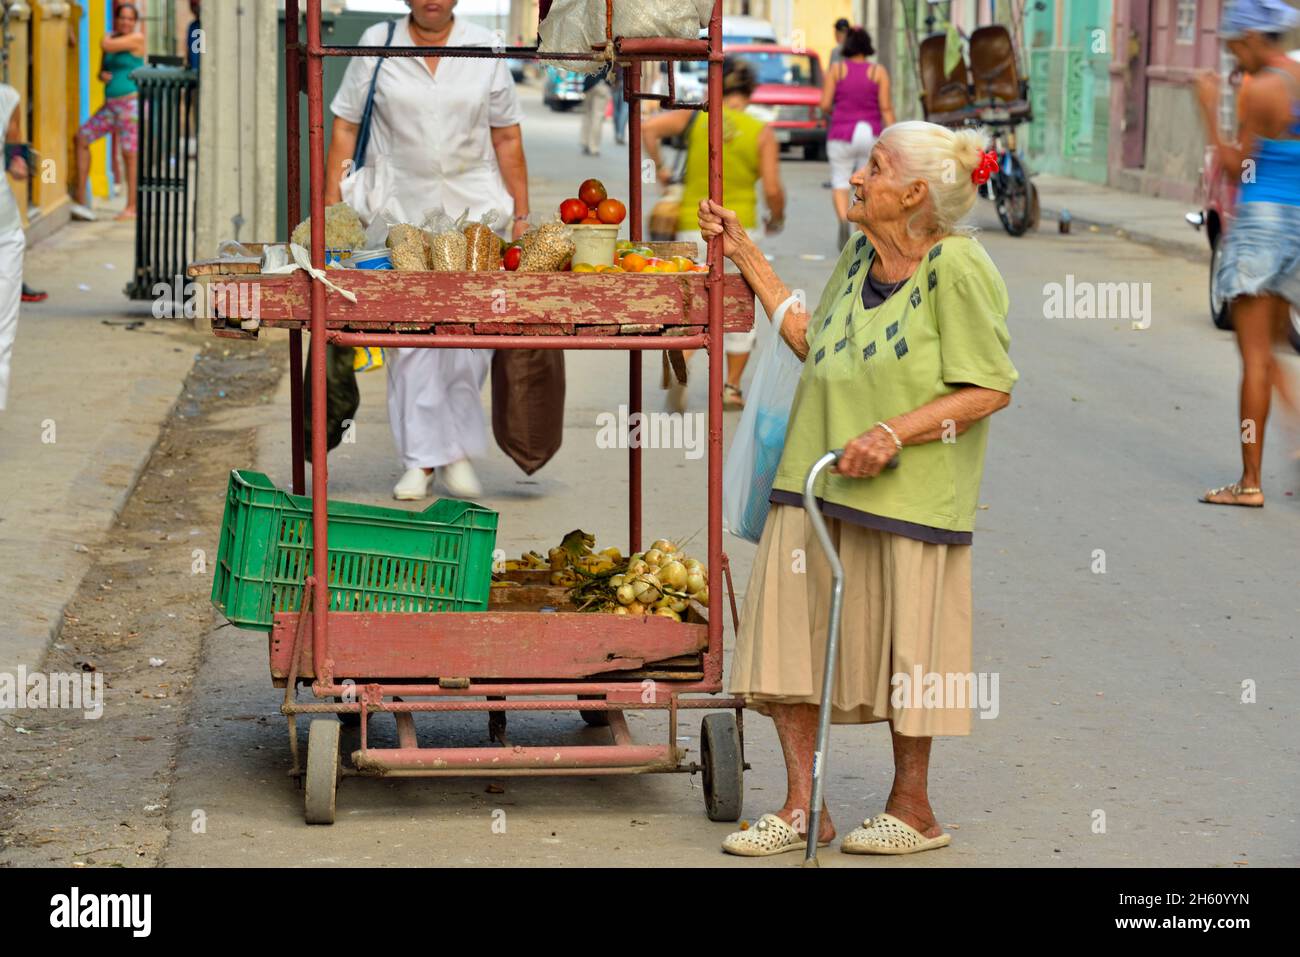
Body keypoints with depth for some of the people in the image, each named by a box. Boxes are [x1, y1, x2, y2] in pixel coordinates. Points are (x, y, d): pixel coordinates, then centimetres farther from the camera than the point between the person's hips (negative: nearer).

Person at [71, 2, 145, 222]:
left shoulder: (137, 39, -7)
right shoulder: (113, 39, 15)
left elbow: (107, 46, -16)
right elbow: (104, 70, 23)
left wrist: (110, 35, 6)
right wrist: (103, 75, -1)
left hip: (131, 102, -8)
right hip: (111, 104, 8)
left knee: (129, 153, -6)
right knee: (82, 137, 3)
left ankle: (131, 207, 1)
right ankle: (80, 199, 5)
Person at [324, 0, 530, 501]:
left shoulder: (484, 47, 5)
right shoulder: (376, 45, 3)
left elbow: (506, 137, 9)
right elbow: (345, 126, 4)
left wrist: (521, 214, 8)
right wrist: (332, 205, -2)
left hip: (474, 204, 0)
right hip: (399, 209, 0)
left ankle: (457, 449, 5)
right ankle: (421, 459, 5)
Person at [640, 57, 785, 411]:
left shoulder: (696, 117, -1)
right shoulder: (762, 133, -4)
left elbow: (648, 127, -11)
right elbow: (772, 189, -9)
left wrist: (659, 166, 2)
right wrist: (777, 218, 11)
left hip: (693, 225, 1)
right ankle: (731, 388, 17)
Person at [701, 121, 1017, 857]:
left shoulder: (958, 267, -13)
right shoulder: (859, 254, 10)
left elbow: (992, 389, -14)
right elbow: (812, 342, 19)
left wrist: (895, 431, -21)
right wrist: (746, 256, 19)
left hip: (907, 491, -7)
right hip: (817, 479, 7)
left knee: (903, 641, 4)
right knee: (788, 630, 4)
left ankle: (913, 809, 20)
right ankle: (801, 809, 12)